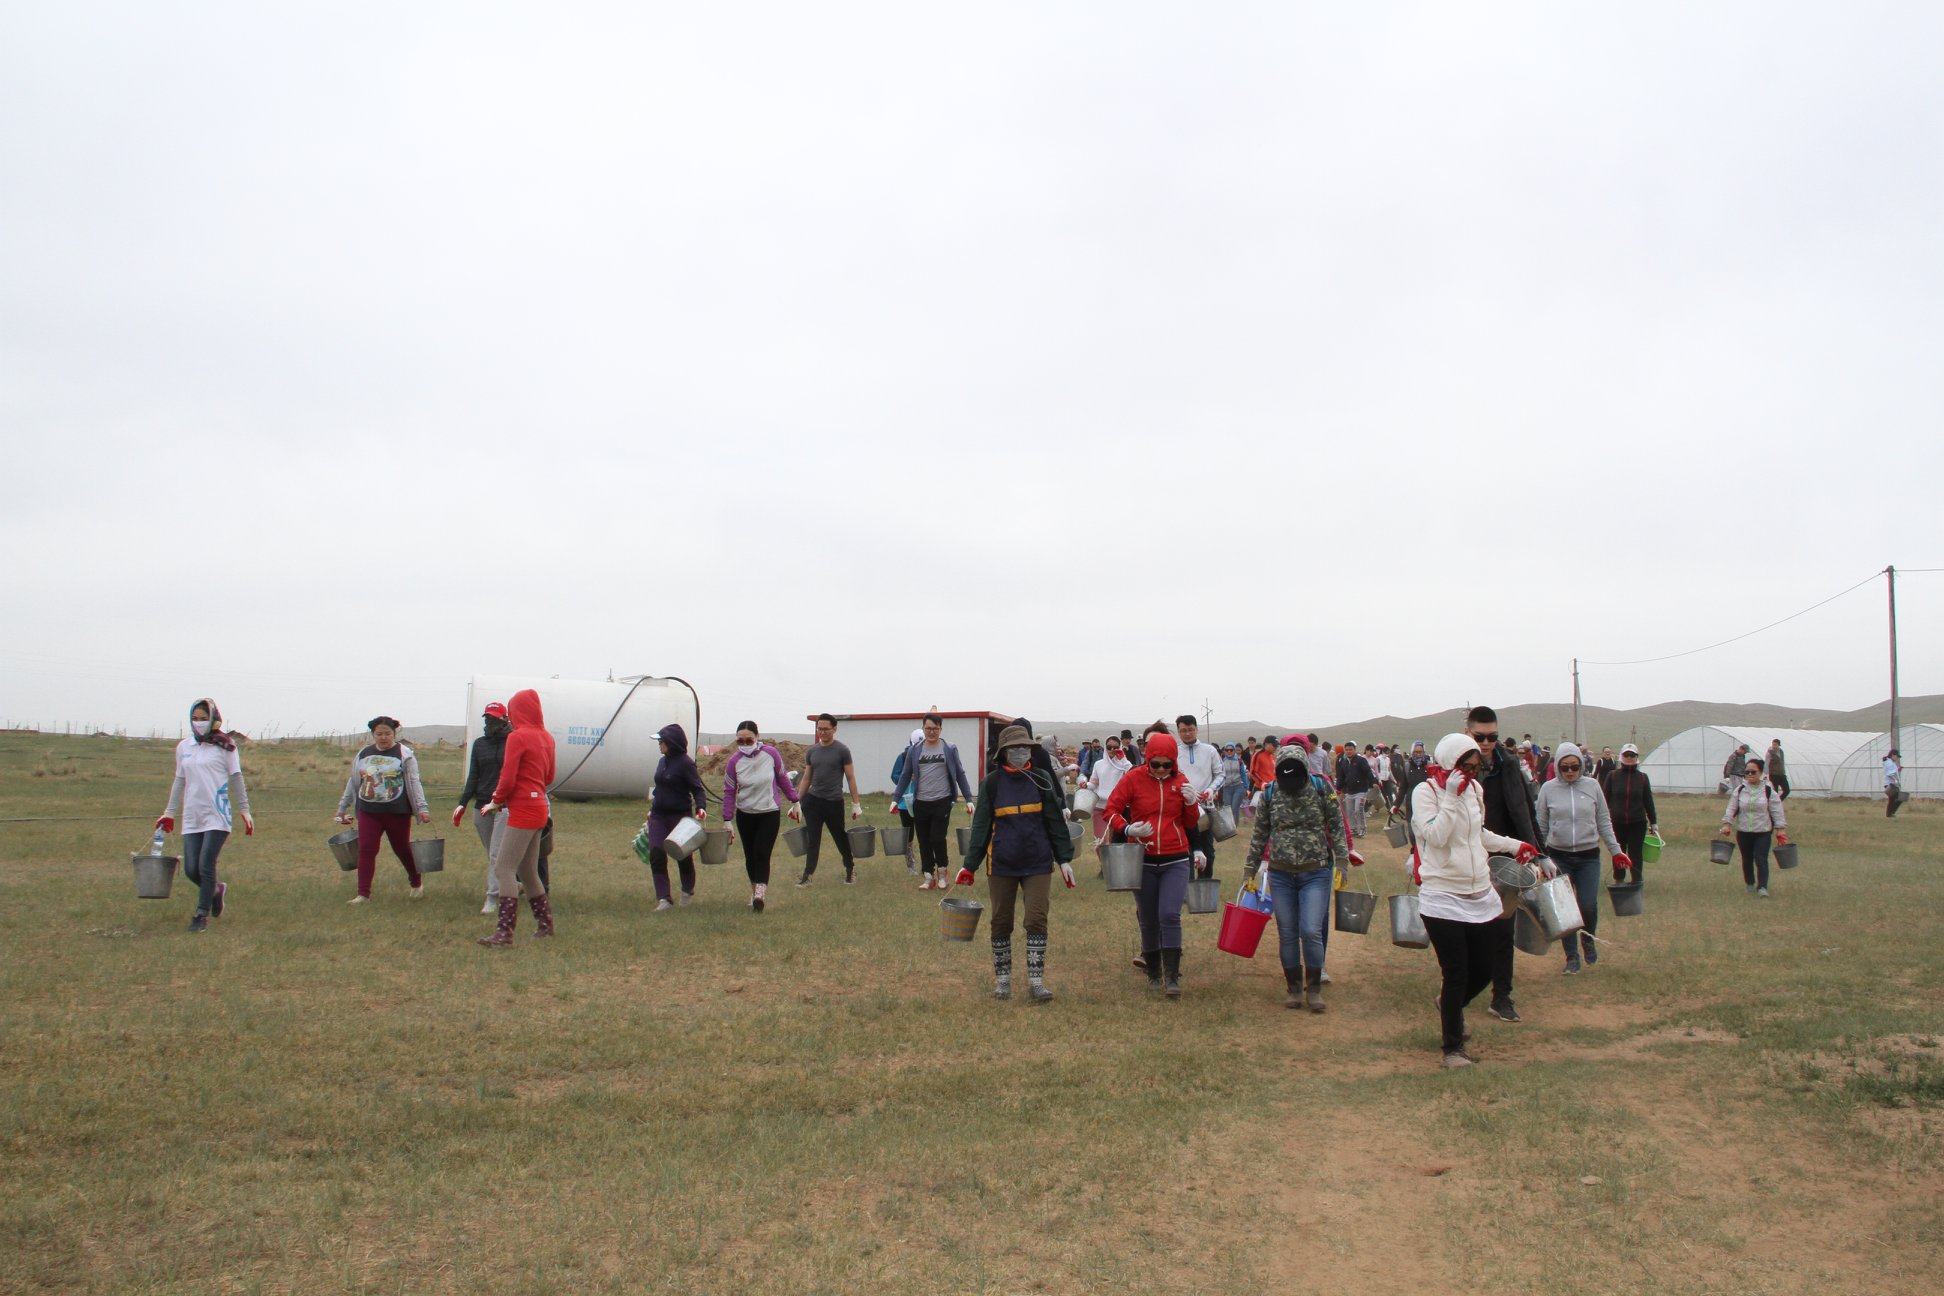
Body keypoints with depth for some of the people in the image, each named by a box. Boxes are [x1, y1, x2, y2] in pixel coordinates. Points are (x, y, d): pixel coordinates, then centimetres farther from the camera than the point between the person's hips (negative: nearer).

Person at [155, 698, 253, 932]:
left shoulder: (225, 746, -1)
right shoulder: (183, 747, 11)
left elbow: (236, 780, 2)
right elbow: (179, 781, 19)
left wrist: (245, 812, 0)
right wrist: (169, 814, 19)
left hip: (218, 816, -4)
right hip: (191, 818, 4)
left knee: (206, 866, -9)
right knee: (191, 870, 0)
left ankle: (201, 915, 4)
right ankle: (217, 890, 29)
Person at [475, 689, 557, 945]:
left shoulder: (517, 737, -12)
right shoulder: (546, 738, 11)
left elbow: (507, 779, -15)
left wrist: (495, 802, -1)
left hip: (523, 811, -9)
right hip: (539, 809, 9)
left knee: (504, 868, -9)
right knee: (527, 871, 18)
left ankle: (504, 932, -15)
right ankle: (545, 922, 26)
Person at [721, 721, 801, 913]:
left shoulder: (771, 754, -11)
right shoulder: (734, 762, -9)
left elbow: (783, 779, 4)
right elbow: (729, 792, -5)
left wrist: (795, 802, 8)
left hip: (770, 813, -2)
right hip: (745, 814, 2)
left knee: (762, 853, -13)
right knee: (750, 856, 9)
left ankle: (760, 894, -18)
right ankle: (756, 890, 26)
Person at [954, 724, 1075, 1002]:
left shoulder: (1040, 780, 2)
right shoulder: (991, 783, 0)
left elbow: (1055, 821, 5)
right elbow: (981, 826, 2)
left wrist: (1064, 859, 2)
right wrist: (970, 865, -3)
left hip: (1038, 864, 0)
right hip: (1001, 864, 0)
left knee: (1036, 919, -5)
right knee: (1001, 921, 8)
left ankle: (1036, 981, -1)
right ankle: (1002, 979, 20)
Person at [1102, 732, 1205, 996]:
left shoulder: (1180, 782, 3)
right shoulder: (1133, 779, -4)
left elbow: (1193, 824, 9)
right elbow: (1111, 811, -2)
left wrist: (1191, 803, -11)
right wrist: (1127, 830, -20)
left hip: (1175, 861, 0)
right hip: (1143, 862, 0)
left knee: (1170, 915, -13)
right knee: (1148, 920, 8)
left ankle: (1172, 977, -8)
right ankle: (1153, 973, 24)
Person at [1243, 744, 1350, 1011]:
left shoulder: (1321, 789, -5)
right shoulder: (1270, 794, 0)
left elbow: (1336, 826, 1)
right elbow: (1260, 833, 9)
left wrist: (1342, 859, -4)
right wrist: (1251, 866, 10)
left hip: (1316, 873, -2)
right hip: (1280, 874, 2)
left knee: (1311, 931, -10)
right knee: (1287, 933, 6)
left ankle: (1314, 988, 8)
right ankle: (1293, 987, 21)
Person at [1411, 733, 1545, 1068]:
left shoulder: (1475, 789, 8)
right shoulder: (1425, 792, -12)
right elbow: (1435, 836, -24)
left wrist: (1515, 845, 26)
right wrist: (1452, 798, -25)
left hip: (1480, 896, 7)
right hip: (1443, 898, -7)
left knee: (1485, 970, 11)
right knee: (1457, 974, -3)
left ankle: (1450, 1005, 43)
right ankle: (1452, 1045, 14)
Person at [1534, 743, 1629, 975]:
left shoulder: (1592, 786, 1)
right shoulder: (1548, 789, -2)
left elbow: (1604, 822, 7)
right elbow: (1541, 825, 6)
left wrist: (1616, 850, 4)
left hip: (1588, 857, 0)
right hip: (1559, 857, 0)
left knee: (1588, 906, -8)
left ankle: (1588, 939, 24)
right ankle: (1572, 956, 16)